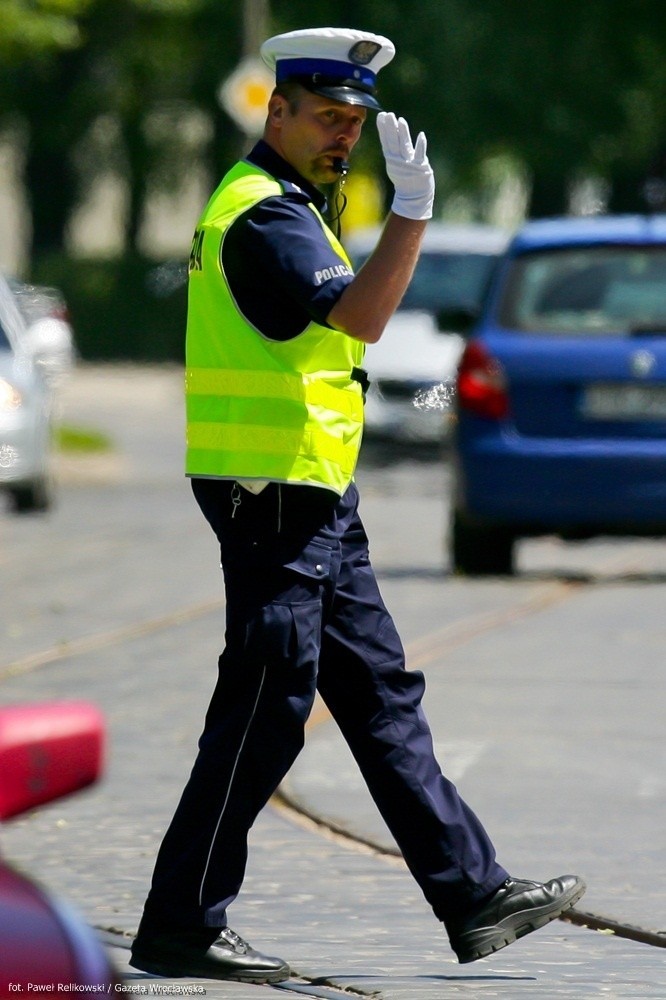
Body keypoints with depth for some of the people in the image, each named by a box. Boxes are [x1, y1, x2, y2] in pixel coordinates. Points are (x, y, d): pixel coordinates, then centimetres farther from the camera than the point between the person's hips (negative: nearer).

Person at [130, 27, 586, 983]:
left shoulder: (280, 205, 18)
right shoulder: (263, 213, -16)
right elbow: (360, 315, -30)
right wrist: (412, 210, -36)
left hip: (317, 501, 11)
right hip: (275, 500, -11)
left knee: (383, 699, 11)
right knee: (261, 718, -7)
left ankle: (473, 895, 13)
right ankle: (180, 927, -1)